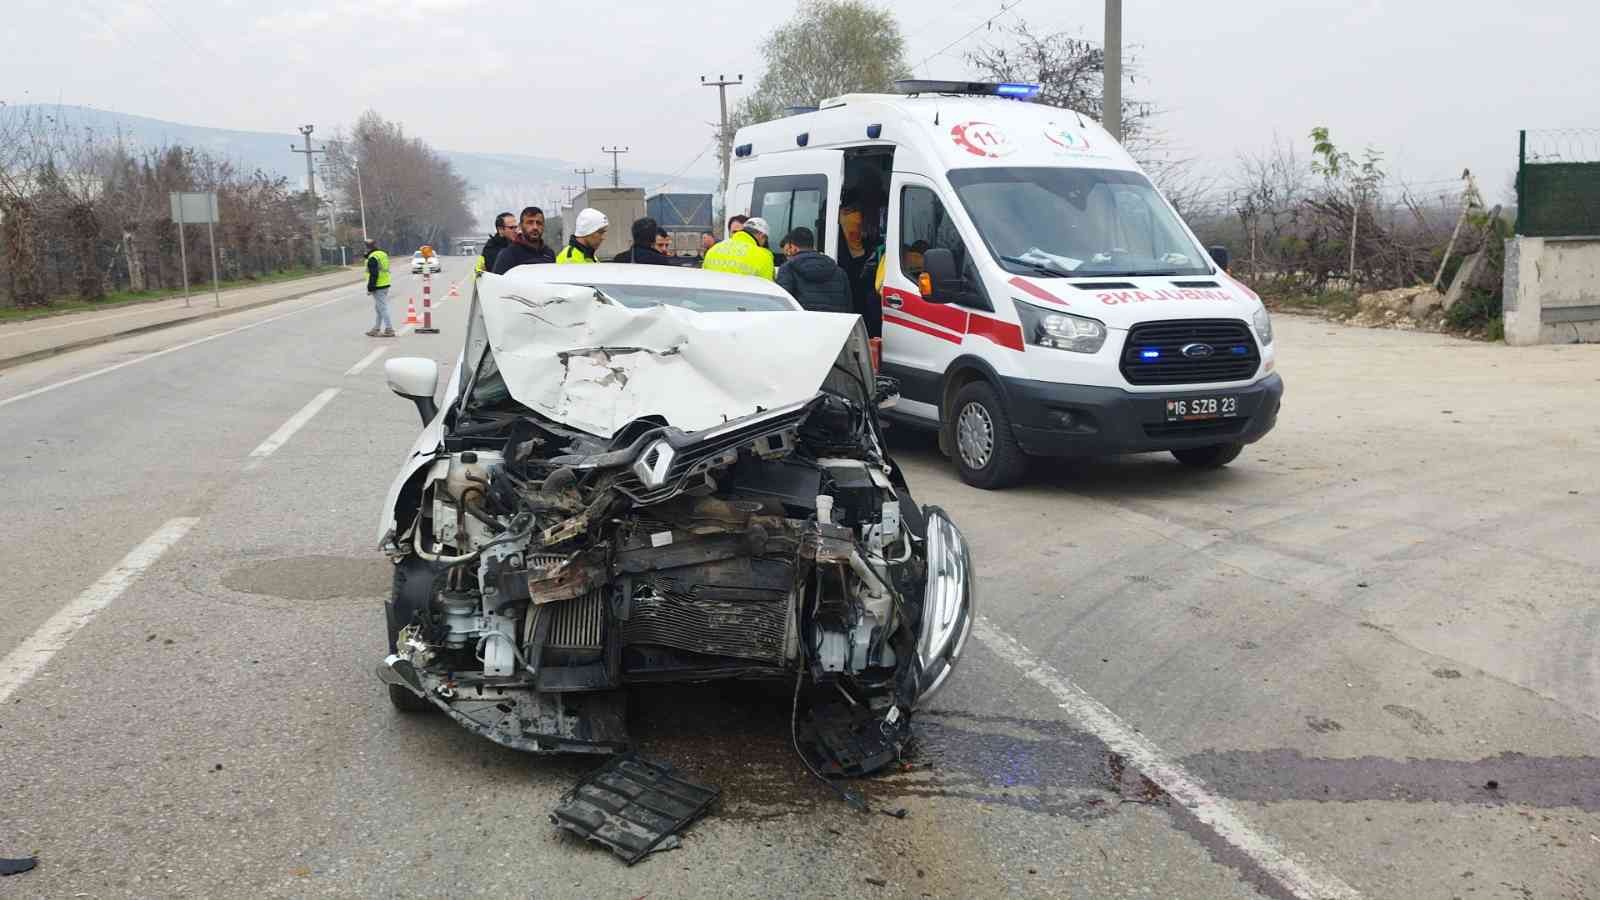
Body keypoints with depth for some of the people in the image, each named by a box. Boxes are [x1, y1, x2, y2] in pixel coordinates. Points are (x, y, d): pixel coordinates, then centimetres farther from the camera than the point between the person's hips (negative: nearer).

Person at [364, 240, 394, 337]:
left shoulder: (372, 258, -16)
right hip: (385, 285, 10)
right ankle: (376, 329, 25)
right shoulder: (383, 254, 13)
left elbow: (373, 275, -20)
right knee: (378, 308, 17)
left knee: (382, 308, -6)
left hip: (378, 287, -10)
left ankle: (389, 330, -6)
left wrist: (370, 288, -17)